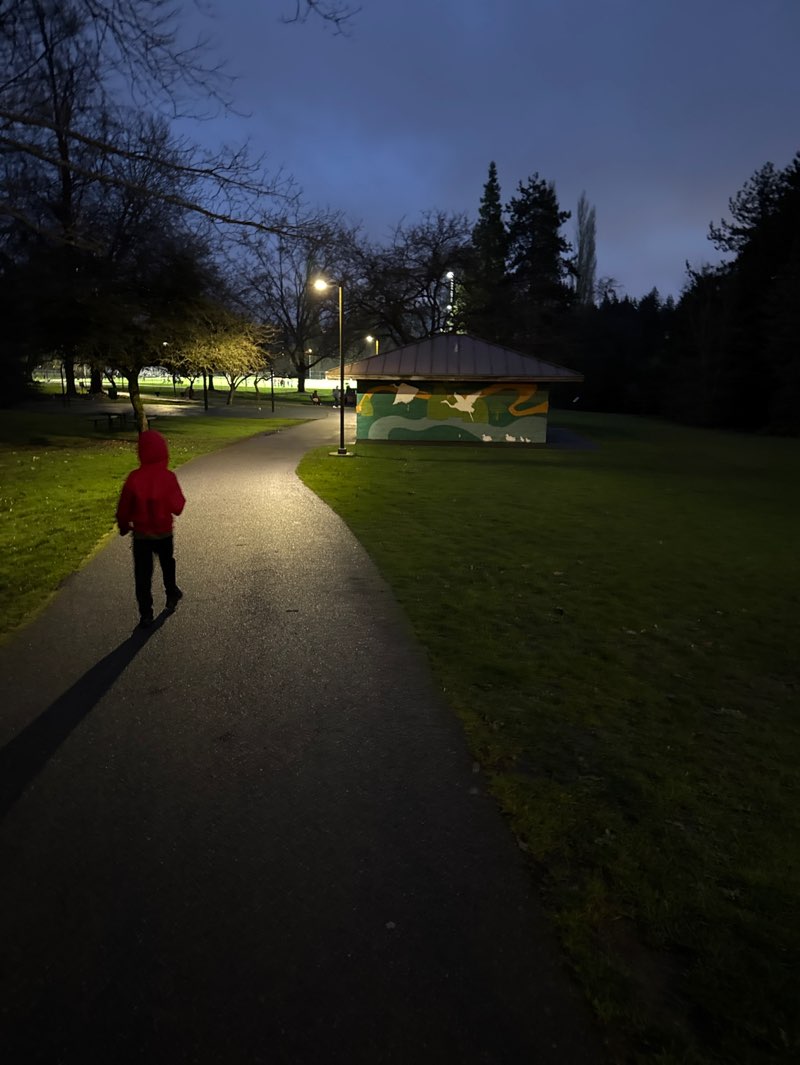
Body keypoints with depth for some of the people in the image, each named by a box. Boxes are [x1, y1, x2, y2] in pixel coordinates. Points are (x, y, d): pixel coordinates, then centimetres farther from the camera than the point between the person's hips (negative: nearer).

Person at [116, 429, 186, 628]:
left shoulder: (134, 478, -16)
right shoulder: (168, 477, -18)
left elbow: (124, 508, -7)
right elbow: (177, 507, -13)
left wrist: (124, 526, 11)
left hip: (141, 534, -1)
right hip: (164, 532, 1)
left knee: (142, 574, 9)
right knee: (167, 564, 26)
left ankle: (146, 614, 12)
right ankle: (172, 595, 44)